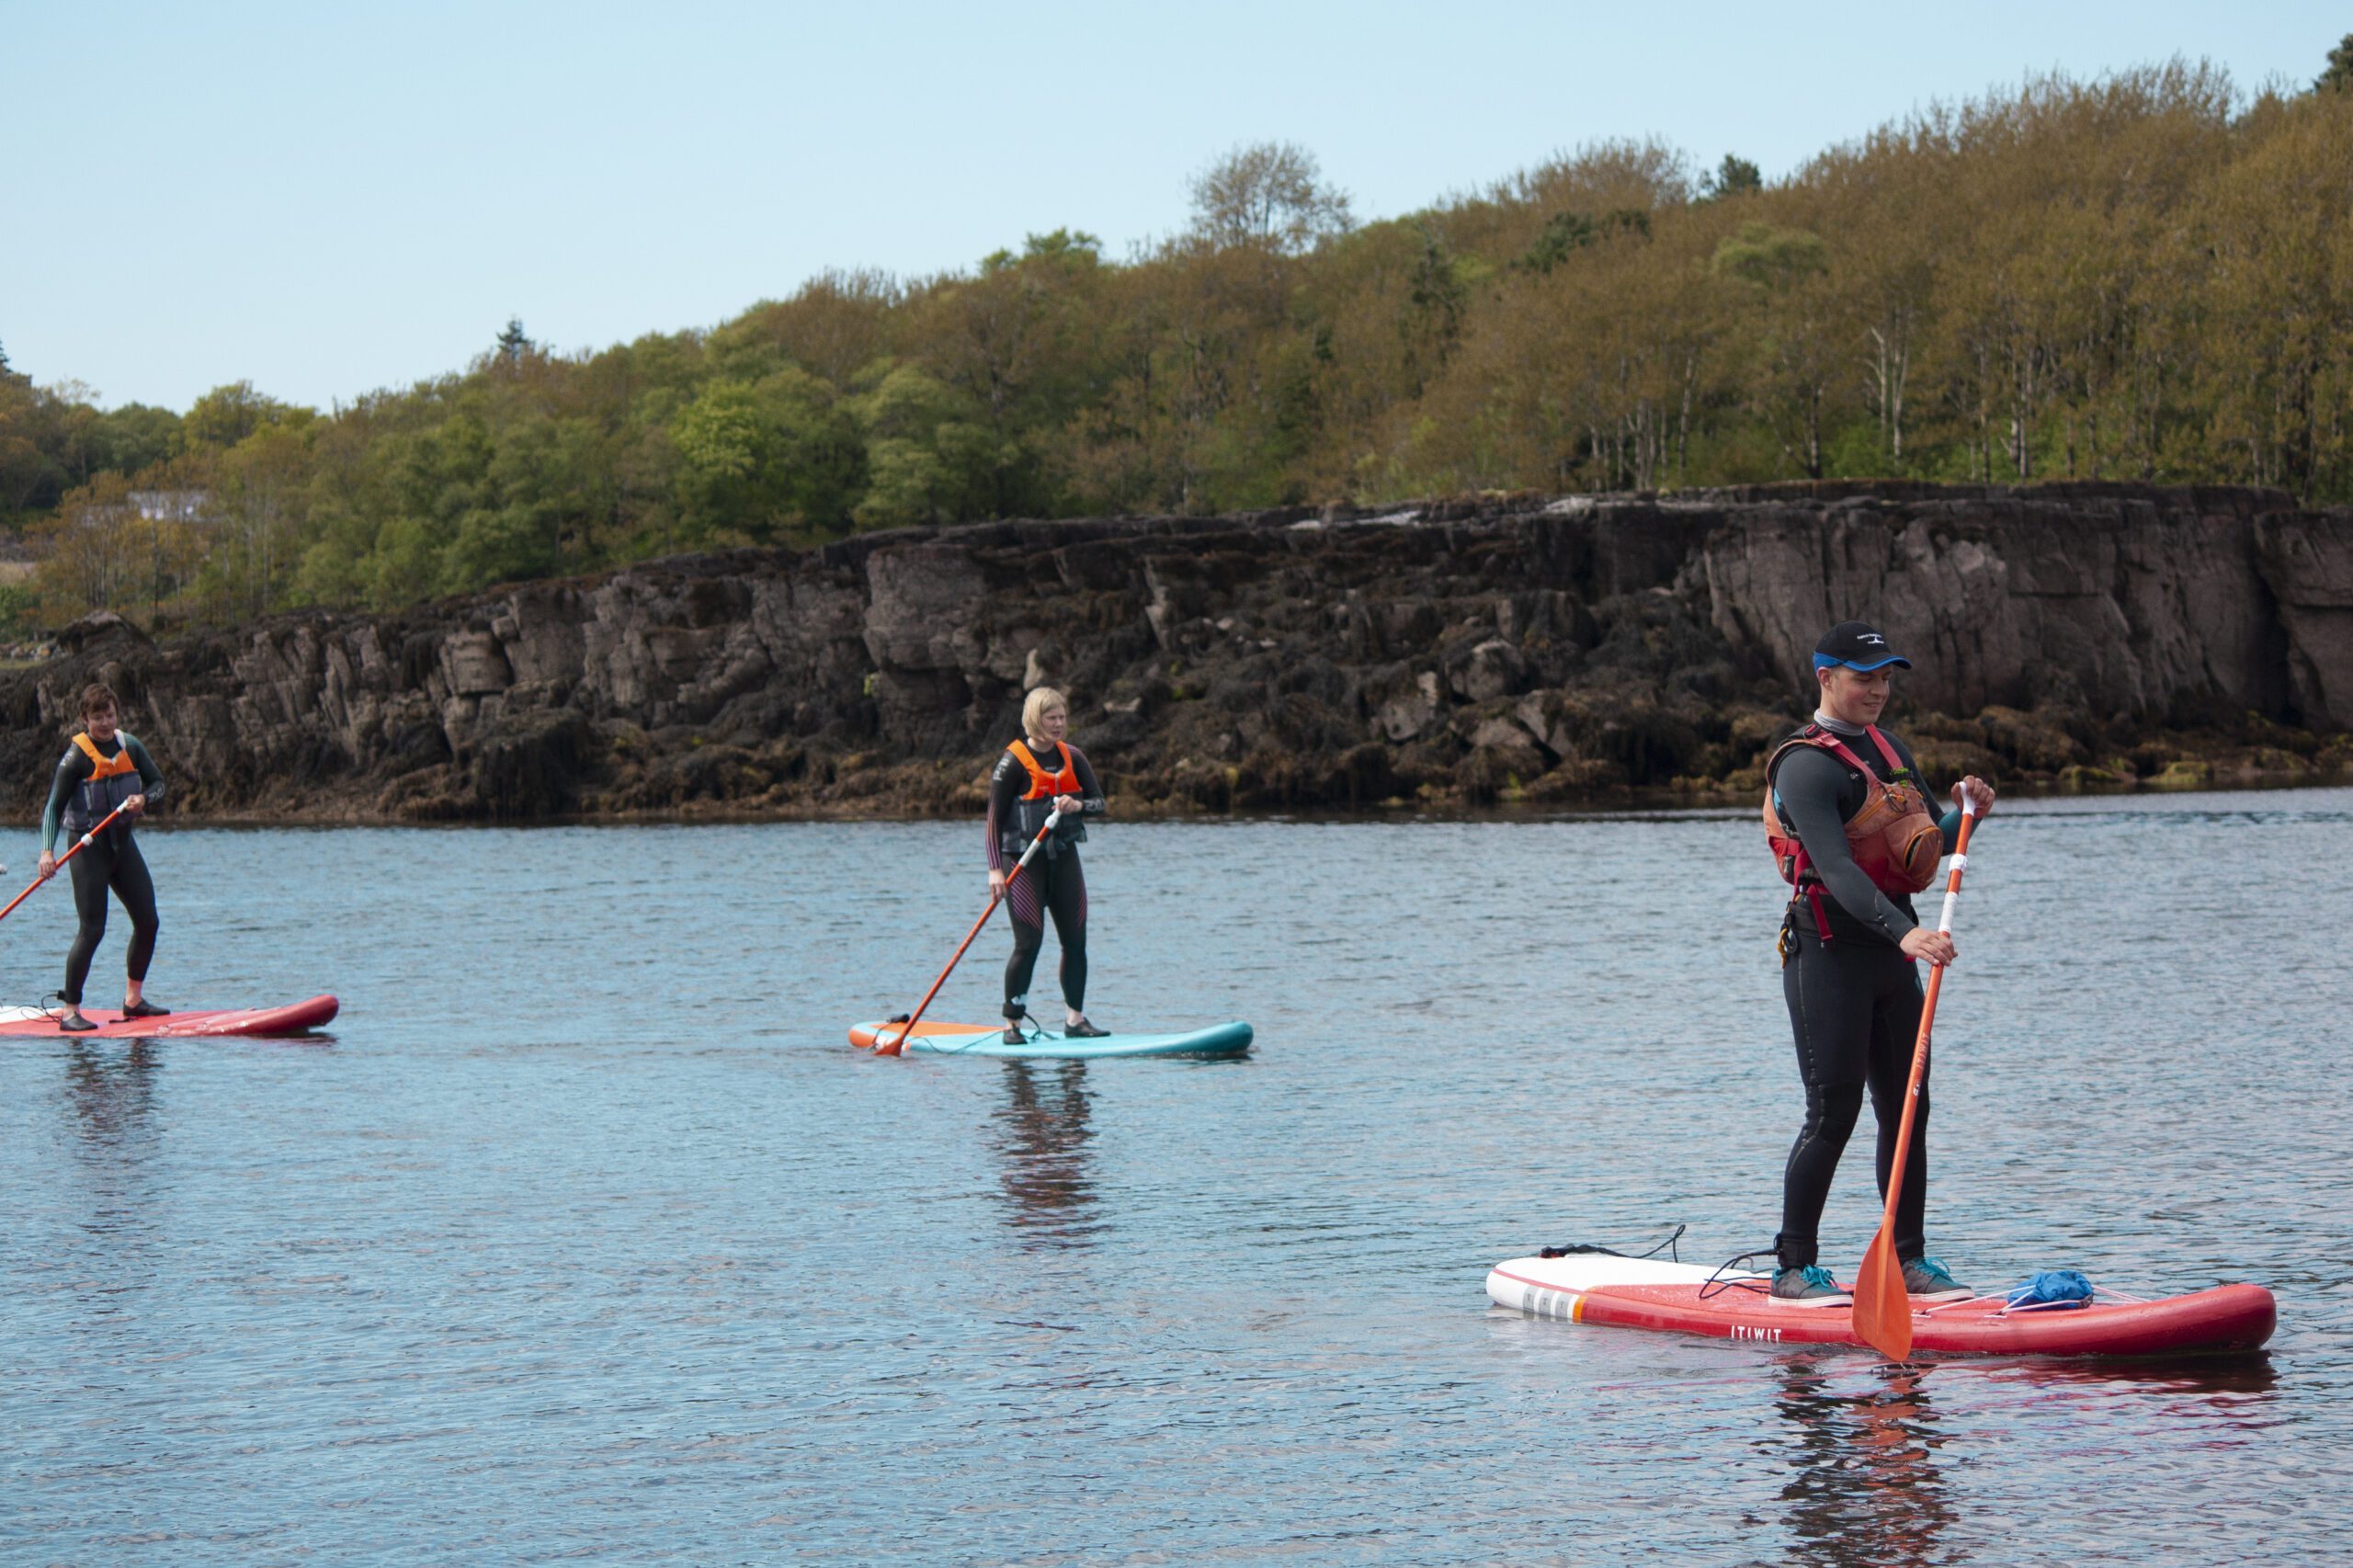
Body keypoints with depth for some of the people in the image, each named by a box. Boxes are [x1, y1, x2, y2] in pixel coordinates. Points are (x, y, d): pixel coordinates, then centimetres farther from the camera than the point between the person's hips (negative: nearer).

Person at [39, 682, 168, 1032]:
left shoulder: (130, 746, 3)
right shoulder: (77, 756, -12)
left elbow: (158, 783, 9)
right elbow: (54, 806, -14)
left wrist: (143, 798, -14)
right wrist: (48, 851, -26)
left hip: (122, 842, 6)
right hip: (89, 846, -6)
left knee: (147, 921, 5)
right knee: (92, 930, -11)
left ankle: (133, 1000, 19)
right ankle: (70, 1011, -6)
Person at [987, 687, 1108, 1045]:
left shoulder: (1072, 757, 6)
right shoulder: (1014, 762, -10)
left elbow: (1099, 803, 6)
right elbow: (994, 818, -11)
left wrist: (1077, 805, -18)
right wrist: (995, 869, -17)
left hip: (1064, 857, 6)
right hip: (1024, 861, -6)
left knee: (1075, 941, 4)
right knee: (1028, 944, -9)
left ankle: (1075, 1018, 14)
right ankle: (1012, 1025, -1)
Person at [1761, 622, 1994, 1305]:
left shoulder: (1891, 749, 14)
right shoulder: (1805, 766, -14)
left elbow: (1934, 842, 21)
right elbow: (1836, 869, -27)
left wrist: (1965, 812, -2)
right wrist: (1904, 932, -39)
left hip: (1890, 954, 8)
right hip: (1830, 955, -8)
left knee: (1907, 1110, 9)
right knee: (1833, 1114, -8)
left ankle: (1907, 1260, 17)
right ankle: (1793, 1268, -1)